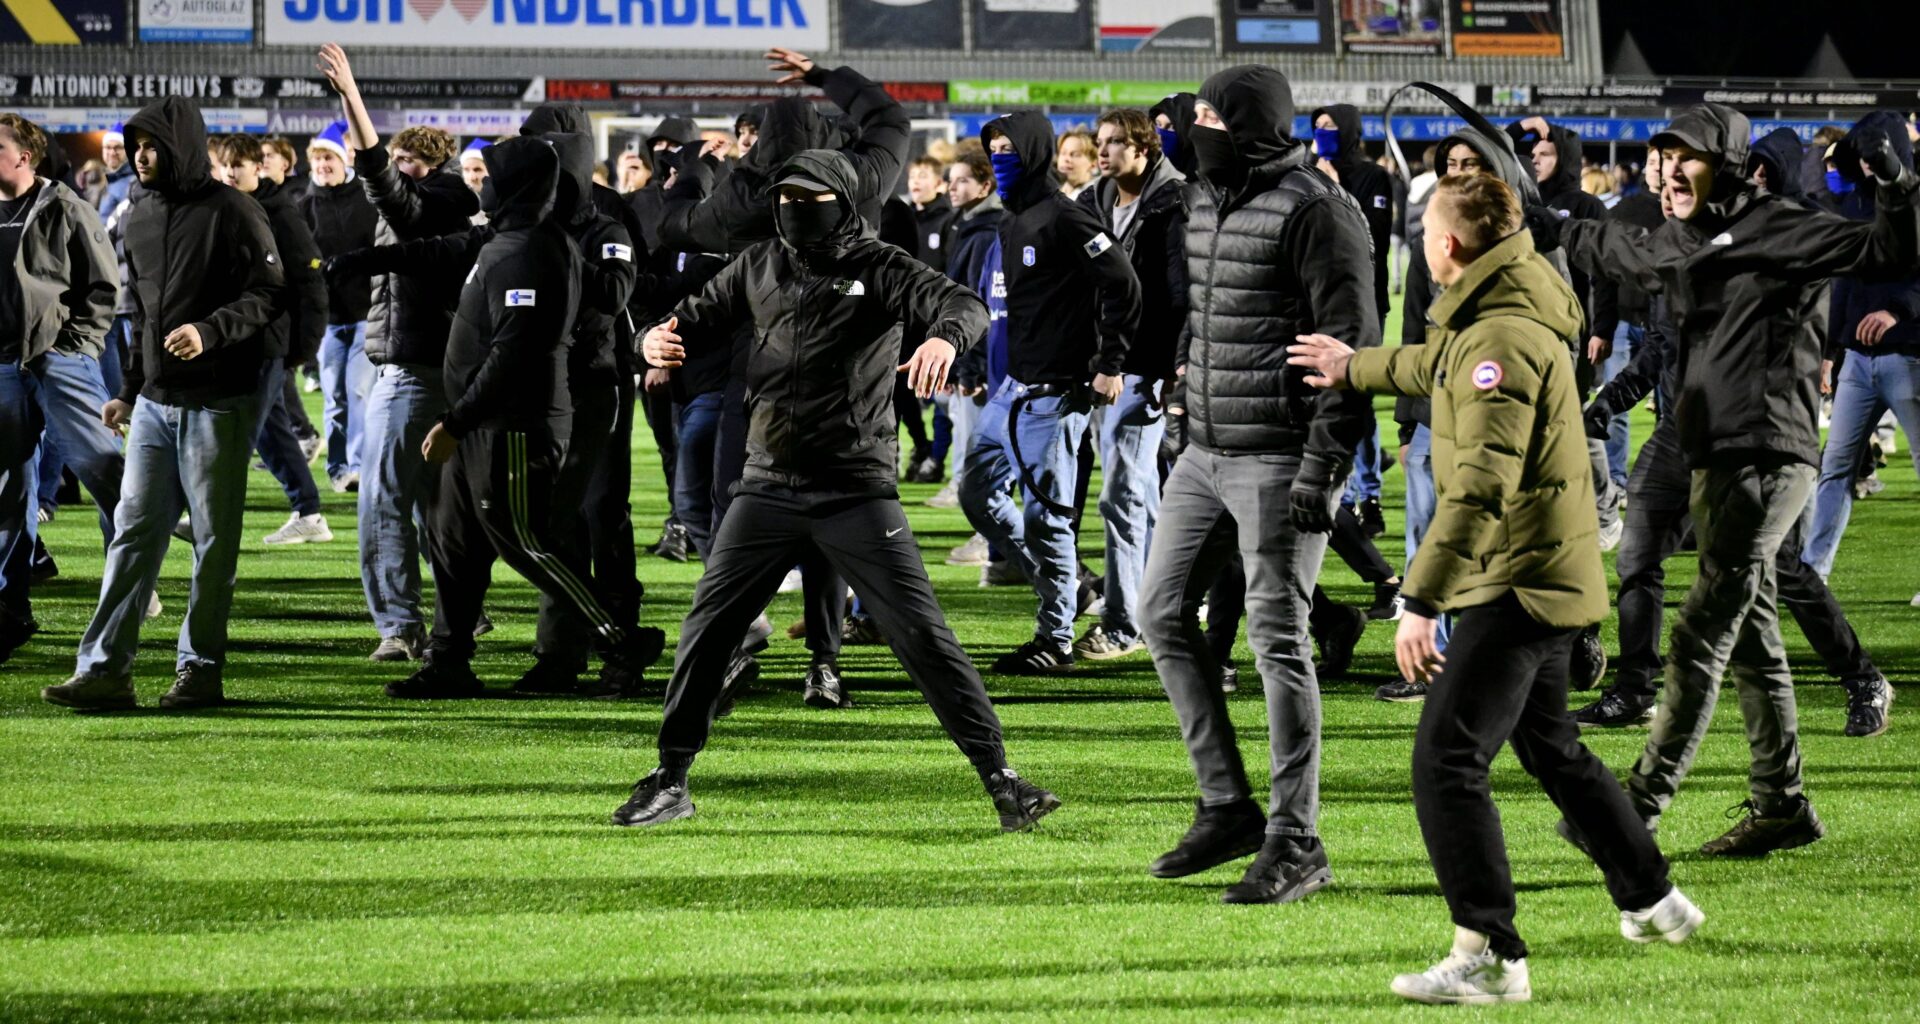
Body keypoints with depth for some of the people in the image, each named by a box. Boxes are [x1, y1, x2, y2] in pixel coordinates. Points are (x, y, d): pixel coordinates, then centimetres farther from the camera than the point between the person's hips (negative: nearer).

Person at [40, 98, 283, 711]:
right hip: (154, 403, 7)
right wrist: (129, 392, 20)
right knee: (134, 530, 1)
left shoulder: (230, 213, -8)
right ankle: (104, 670, -1)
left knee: (214, 540, 1)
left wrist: (210, 330, -25)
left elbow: (268, 295, -11)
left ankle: (200, 670, 8)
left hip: (217, 404, -7)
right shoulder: (141, 219, 14)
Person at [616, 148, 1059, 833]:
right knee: (708, 627, 1)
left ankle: (999, 777, -4)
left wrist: (945, 336, -44)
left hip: (857, 489, -4)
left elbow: (963, 304, -19)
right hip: (770, 487, 4)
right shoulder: (759, 267, 8)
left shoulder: (879, 268, -6)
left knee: (921, 634, -8)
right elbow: (694, 316, 16)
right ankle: (670, 780, 14)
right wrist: (657, 337, -9)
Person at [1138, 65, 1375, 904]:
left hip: (1281, 457, -9)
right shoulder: (1205, 202, 12)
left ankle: (1295, 844, 0)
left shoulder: (1315, 211, -14)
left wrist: (1322, 466, -22)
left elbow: (1352, 346, -18)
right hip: (1206, 451, 9)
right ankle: (1227, 808, 17)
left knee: (1277, 639, -7)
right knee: (1163, 613, 9)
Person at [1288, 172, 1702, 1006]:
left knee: (1446, 760, -12)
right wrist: (1354, 368, 48)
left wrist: (1421, 601, -31)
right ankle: (1651, 900, 39)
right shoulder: (1487, 324, 11)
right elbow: (1438, 369, 35)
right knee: (1550, 747, 26)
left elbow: (1481, 487, -30)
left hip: (1518, 585, -11)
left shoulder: (1504, 340, -22)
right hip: (1547, 581, 11)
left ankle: (1490, 958, -15)